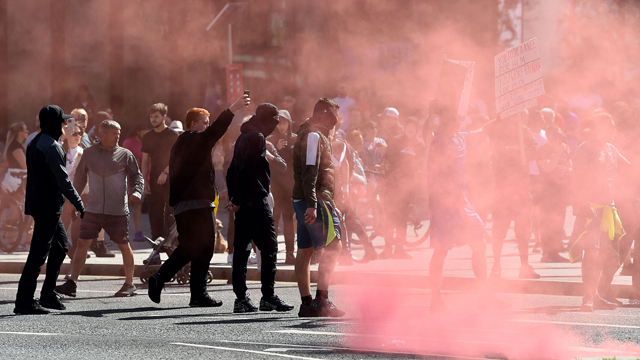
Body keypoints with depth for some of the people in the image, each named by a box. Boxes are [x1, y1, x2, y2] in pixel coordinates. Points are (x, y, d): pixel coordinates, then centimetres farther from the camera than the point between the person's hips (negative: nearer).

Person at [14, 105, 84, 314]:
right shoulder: (51, 146, -16)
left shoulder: (35, 143, 14)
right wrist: (78, 203, -12)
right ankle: (24, 301, -9)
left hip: (37, 202, 10)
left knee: (60, 245, 18)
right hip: (48, 205, -10)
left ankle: (48, 294, 19)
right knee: (39, 252, -8)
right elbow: (62, 179, -19)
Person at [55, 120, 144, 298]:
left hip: (118, 211, -1)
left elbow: (137, 176, 5)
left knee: (124, 246, 5)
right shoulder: (89, 153, 7)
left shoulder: (125, 155, 2)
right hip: (93, 209, 1)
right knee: (82, 243, -5)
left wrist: (137, 192, -14)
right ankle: (71, 283, -3)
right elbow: (80, 177, 18)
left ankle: (129, 284, 20)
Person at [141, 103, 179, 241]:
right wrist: (145, 180, 4)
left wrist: (166, 172, -18)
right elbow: (145, 160, 14)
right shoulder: (148, 137, 12)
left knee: (170, 214, -6)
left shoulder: (172, 135, -2)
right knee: (154, 214, 3)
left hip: (170, 181, -4)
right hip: (154, 182, 4)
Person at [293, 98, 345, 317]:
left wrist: (331, 205, 28)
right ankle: (322, 300, -16)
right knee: (332, 246, -12)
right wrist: (312, 205, -26)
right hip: (313, 201, -10)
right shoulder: (313, 135, -10)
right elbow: (309, 172, -20)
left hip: (303, 202, 10)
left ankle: (306, 303, 6)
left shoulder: (318, 136, 23)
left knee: (305, 251, 6)